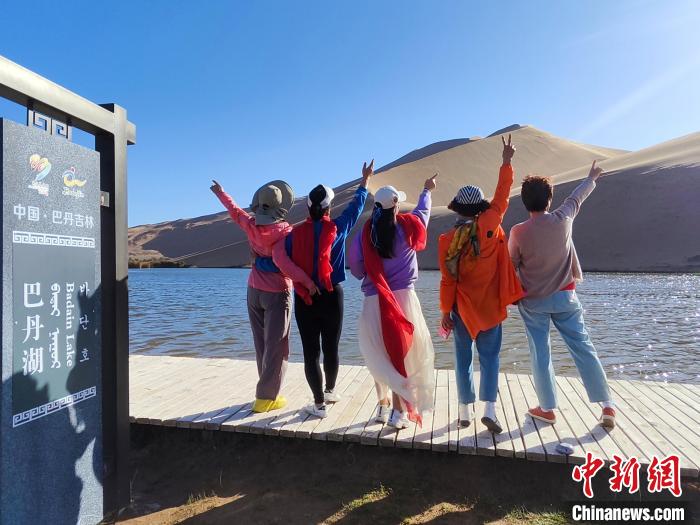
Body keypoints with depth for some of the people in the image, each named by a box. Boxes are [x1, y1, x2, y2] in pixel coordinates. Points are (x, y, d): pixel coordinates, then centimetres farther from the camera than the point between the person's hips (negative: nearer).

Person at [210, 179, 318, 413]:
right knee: (276, 347, 2)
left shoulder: (251, 224, -1)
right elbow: (281, 261, -31)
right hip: (277, 294, -6)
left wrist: (220, 192, 35)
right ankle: (266, 398, 5)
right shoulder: (283, 230, -17)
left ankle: (269, 391, 21)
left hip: (254, 291, 6)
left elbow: (235, 211, 17)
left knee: (262, 345, 13)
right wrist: (307, 280, -29)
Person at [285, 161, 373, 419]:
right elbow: (356, 205, 12)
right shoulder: (337, 228, -3)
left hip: (304, 299, 0)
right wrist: (365, 179, 25)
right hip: (332, 296, 1)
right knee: (331, 348, 16)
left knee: (311, 351, 6)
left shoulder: (295, 233, -3)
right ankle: (330, 391, 36)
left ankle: (319, 403, 10)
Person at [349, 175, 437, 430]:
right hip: (402, 298, -1)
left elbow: (356, 268, 0)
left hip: (374, 302, 2)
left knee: (380, 355, 15)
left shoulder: (365, 233, -3)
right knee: (403, 354, 7)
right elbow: (423, 210, 19)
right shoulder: (406, 226, -3)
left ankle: (383, 406, 25)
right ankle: (399, 411, 9)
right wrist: (427, 190, 38)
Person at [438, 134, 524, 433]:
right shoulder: (489, 225, -11)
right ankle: (489, 409, 0)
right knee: (490, 358, 9)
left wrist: (445, 312, 2)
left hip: (462, 310, 1)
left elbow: (447, 281, -7)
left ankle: (465, 411, 17)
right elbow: (502, 196, 2)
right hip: (490, 308, 0)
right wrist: (506, 162, 12)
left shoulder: (447, 240, -10)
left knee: (464, 360, 11)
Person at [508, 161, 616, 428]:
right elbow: (576, 198, 14)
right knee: (583, 348, 9)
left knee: (540, 354, 5)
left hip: (533, 301, -2)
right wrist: (591, 178, 34)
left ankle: (547, 408, 13)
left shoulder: (518, 231, -14)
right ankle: (607, 406, 13)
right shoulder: (563, 220, -7)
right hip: (565, 297, 2)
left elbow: (511, 265, -2)